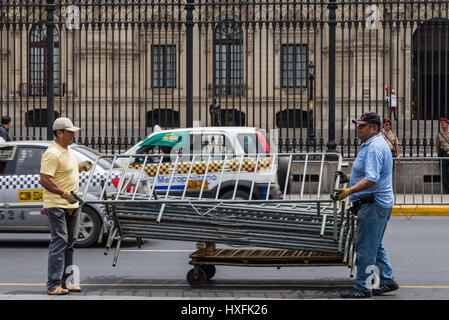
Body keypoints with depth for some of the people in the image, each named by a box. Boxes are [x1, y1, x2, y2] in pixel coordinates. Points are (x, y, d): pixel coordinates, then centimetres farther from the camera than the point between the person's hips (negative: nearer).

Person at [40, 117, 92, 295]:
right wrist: (65, 193, -30)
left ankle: (65, 282, 21)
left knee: (68, 243, 13)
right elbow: (44, 180, -24)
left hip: (70, 205, 10)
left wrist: (81, 167, 14)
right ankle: (53, 285, -11)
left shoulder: (67, 150, 15)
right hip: (56, 205, -10)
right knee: (59, 242, -12)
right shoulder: (52, 153, -17)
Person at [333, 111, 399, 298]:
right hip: (378, 203, 11)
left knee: (365, 247, -7)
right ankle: (387, 281, 25)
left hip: (373, 204, -11)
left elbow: (372, 179, -28)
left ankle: (363, 288, -3)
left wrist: (350, 191, -34)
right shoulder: (371, 145, 17)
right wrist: (351, 177, 34)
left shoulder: (374, 147, -18)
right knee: (374, 246, 18)